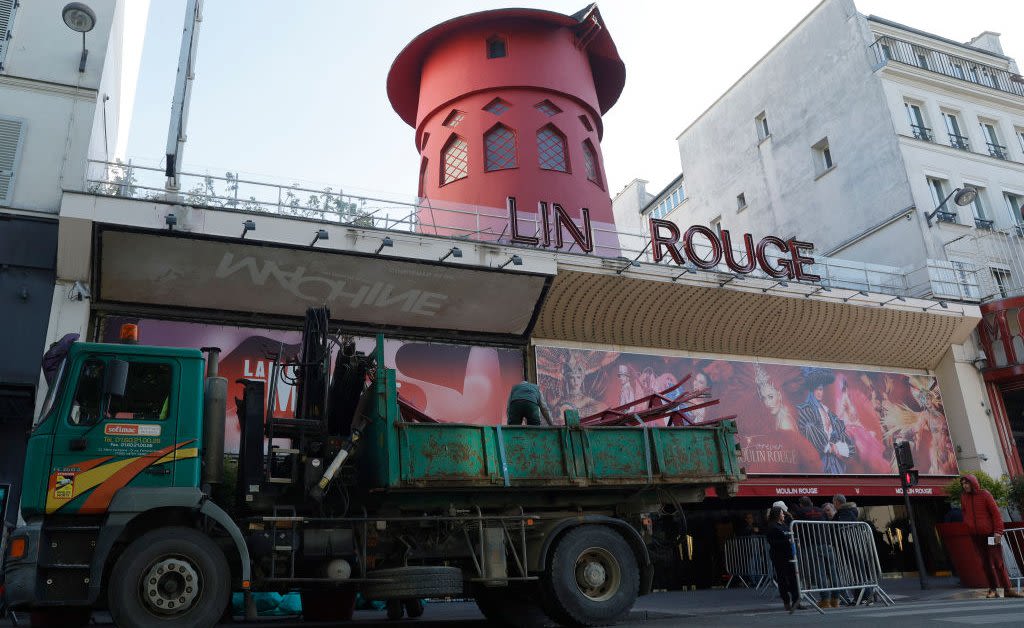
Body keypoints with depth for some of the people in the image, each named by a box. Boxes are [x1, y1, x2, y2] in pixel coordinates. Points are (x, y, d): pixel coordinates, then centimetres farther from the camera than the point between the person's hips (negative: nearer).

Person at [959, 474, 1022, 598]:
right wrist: (967, 523, 7)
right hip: (975, 535, 4)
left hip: (990, 533, -4)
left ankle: (1008, 589, 2)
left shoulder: (984, 494, -7)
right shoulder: (963, 497, 5)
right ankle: (992, 590, 11)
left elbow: (996, 513, -8)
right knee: (986, 563, 6)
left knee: (998, 562, -3)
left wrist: (998, 531, -14)